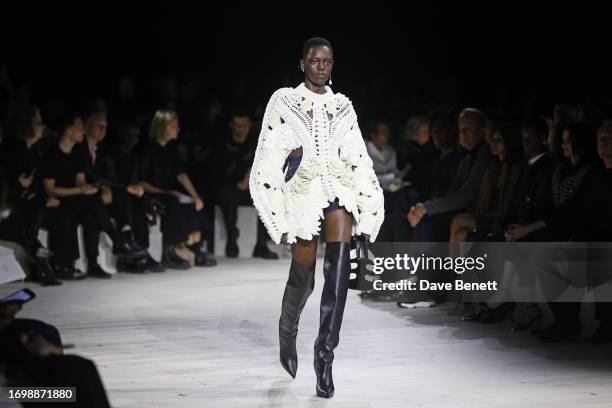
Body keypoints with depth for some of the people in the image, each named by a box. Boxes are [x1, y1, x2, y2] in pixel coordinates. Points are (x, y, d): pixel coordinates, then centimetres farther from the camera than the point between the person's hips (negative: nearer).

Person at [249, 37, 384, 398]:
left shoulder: (342, 107, 14)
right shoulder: (284, 102, 4)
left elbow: (359, 160, 15)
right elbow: (269, 159, 2)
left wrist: (368, 210, 9)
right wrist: (279, 219, -3)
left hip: (339, 189, 2)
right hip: (302, 189, -2)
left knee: (339, 270, -17)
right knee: (303, 275, 3)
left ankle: (325, 355, -17)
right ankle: (287, 332, 35)